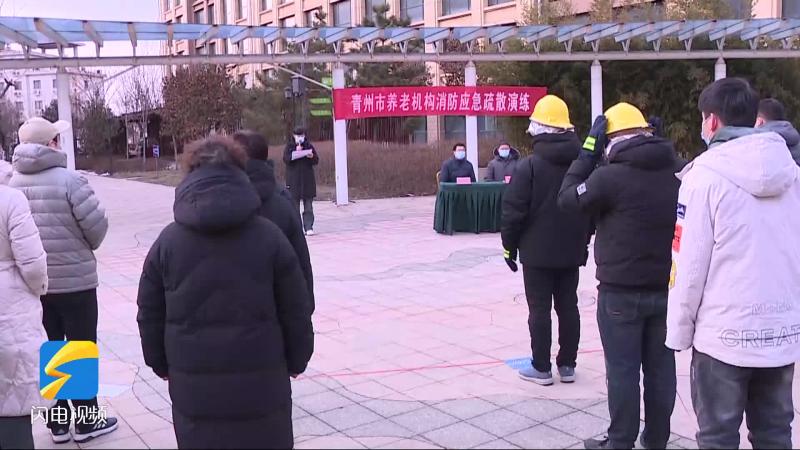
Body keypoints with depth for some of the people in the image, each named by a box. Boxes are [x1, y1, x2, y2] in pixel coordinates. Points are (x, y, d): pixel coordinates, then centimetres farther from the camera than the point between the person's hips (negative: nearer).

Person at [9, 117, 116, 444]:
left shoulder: (12, 183, -2)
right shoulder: (69, 180, -18)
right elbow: (97, 226, -16)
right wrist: (85, 246, 5)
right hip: (74, 281, -5)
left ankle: (57, 422, 25)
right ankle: (86, 422, 18)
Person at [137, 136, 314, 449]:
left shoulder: (168, 240, 0)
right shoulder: (268, 236, -4)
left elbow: (150, 314, 6)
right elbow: (295, 309, 0)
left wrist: (160, 363, 20)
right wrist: (296, 360, 13)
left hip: (193, 383, 1)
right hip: (260, 379, -1)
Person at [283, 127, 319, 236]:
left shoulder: (309, 146, 8)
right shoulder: (289, 146, 4)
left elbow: (316, 160, 5)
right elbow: (286, 159, -10)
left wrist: (312, 156, -16)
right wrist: (296, 152, -20)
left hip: (308, 179, 1)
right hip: (293, 180, -1)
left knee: (308, 206, -1)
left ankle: (308, 227, -1)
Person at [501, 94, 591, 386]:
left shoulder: (529, 166, -14)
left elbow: (514, 210, -14)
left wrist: (509, 244, -2)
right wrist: (584, 242, 22)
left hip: (538, 251, -5)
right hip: (572, 251, 5)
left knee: (539, 308, 2)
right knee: (568, 305, 11)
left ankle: (541, 368, 7)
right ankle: (567, 365, 18)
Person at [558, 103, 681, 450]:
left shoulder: (610, 176, -16)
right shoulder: (678, 172, 0)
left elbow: (568, 198, -4)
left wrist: (588, 152, 0)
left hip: (622, 291, -5)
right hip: (668, 286, 5)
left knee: (622, 369, 5)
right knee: (661, 366, 13)